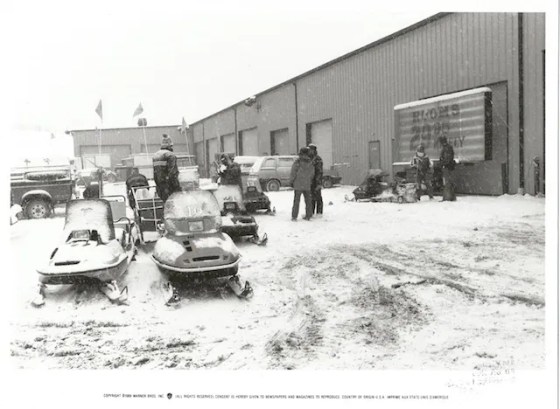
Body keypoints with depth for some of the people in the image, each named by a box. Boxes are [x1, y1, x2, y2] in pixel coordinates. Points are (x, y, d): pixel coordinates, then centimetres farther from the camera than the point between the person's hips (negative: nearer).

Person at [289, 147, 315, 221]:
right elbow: (312, 174, 8)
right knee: (308, 200, 13)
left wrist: (291, 182, 1)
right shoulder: (310, 163, 2)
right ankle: (308, 216, 15)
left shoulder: (297, 162, -11)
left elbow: (293, 173, -10)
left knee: (296, 201, 1)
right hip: (307, 185, 3)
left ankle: (294, 217, 0)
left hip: (298, 185, -3)